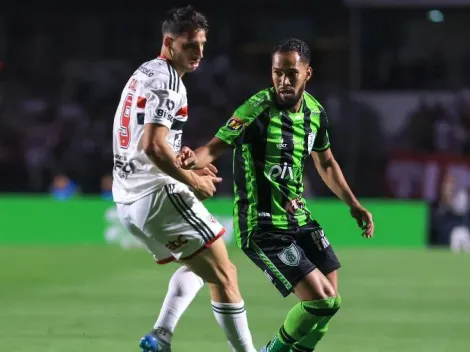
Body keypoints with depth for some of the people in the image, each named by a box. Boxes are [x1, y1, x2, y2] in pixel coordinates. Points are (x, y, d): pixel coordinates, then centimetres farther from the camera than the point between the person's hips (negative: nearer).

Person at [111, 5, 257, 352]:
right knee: (224, 275, -6)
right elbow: (153, 145, -24)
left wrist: (186, 169, 18)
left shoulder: (143, 74, 18)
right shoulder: (167, 80, -13)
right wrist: (191, 180, -12)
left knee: (198, 265, 25)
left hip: (128, 199, 10)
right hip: (157, 193, -10)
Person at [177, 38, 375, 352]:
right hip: (262, 228, -7)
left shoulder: (315, 112, 3)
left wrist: (354, 205, 17)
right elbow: (215, 147, -23)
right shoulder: (256, 110, -18)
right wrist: (193, 159, -45)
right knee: (321, 301, -13)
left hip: (299, 218, 7)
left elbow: (326, 164, 20)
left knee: (330, 300, 8)